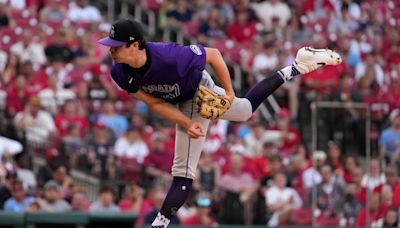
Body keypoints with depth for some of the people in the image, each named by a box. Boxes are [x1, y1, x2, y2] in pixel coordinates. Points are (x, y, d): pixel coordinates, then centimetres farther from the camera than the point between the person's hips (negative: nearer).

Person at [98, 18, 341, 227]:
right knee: (246, 110, 27)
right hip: (176, 105, 6)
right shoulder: (120, 73, -28)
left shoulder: (170, 57, -45)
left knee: (183, 171, -11)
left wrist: (229, 92, -18)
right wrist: (187, 124, -27)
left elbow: (214, 54, -29)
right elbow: (154, 103, -17)